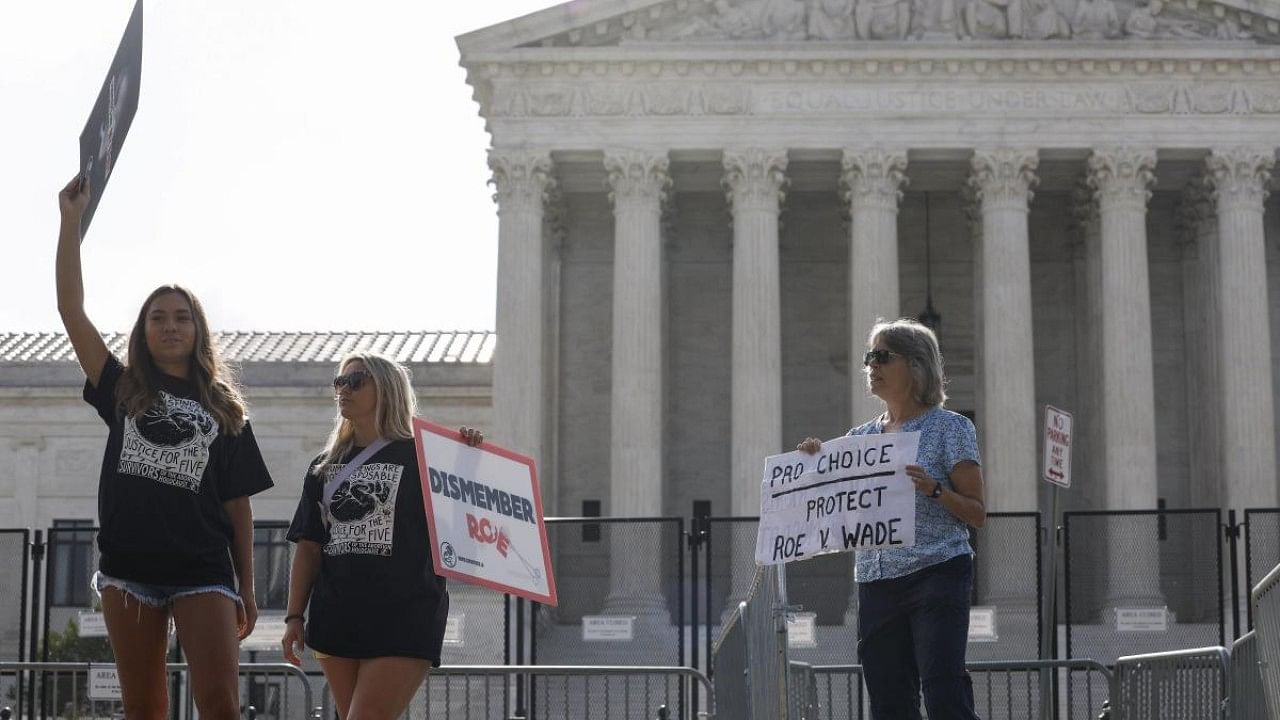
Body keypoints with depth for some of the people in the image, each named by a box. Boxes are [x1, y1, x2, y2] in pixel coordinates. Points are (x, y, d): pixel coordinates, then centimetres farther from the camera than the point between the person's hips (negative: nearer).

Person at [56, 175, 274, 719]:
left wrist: (246, 588, 7)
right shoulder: (122, 390, 11)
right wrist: (72, 218, 2)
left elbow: (237, 503, 11)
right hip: (129, 567, 1)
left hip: (203, 570, -1)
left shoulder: (223, 408, 11)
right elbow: (71, 309, 4)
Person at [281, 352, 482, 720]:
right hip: (338, 618, 5)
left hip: (405, 618, -5)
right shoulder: (325, 467, 17)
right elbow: (309, 548, 15)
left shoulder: (421, 458, 2)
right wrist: (295, 616, 8)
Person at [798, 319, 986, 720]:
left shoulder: (950, 428, 1)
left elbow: (977, 514, -1)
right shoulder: (861, 437, 16)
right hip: (875, 582, 6)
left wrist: (935, 490, -18)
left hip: (936, 576, -6)